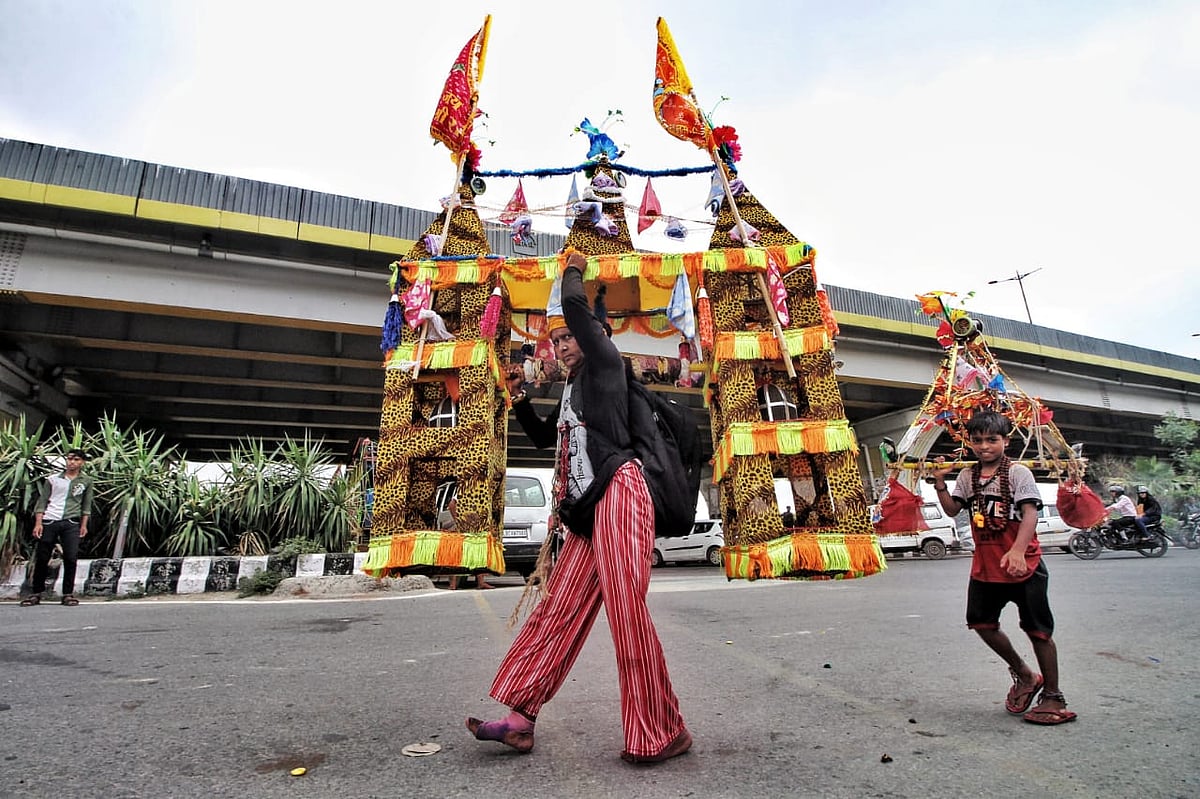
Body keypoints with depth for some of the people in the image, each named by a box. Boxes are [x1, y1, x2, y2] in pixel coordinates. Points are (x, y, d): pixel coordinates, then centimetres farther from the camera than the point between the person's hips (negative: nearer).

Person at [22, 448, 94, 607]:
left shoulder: (86, 481, 7)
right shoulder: (53, 479, 6)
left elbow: (86, 505, 8)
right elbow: (42, 501, 5)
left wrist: (84, 525, 2)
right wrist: (38, 523, -4)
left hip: (71, 523, 0)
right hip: (49, 522, 1)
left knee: (71, 558, -4)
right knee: (42, 558, 5)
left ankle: (68, 594, 4)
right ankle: (36, 593, 18)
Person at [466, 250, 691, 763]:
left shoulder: (605, 363, 5)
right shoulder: (571, 391, 27)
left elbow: (575, 304, -6)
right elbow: (544, 438, 38)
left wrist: (573, 269, 14)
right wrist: (519, 400, 26)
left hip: (616, 492, -9)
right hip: (586, 510, 9)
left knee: (627, 615, -9)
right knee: (557, 611, 6)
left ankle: (664, 734, 4)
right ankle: (520, 719, 12)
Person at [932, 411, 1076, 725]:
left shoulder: (1018, 472, -9)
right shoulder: (968, 476, 7)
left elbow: (1030, 514, -17)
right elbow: (952, 509, 4)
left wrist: (1017, 551, -29)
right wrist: (940, 483, -10)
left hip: (1023, 565, -5)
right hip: (985, 566, 6)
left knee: (1038, 629, 6)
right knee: (982, 622, 9)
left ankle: (1053, 696, 21)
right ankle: (1024, 675, 32)